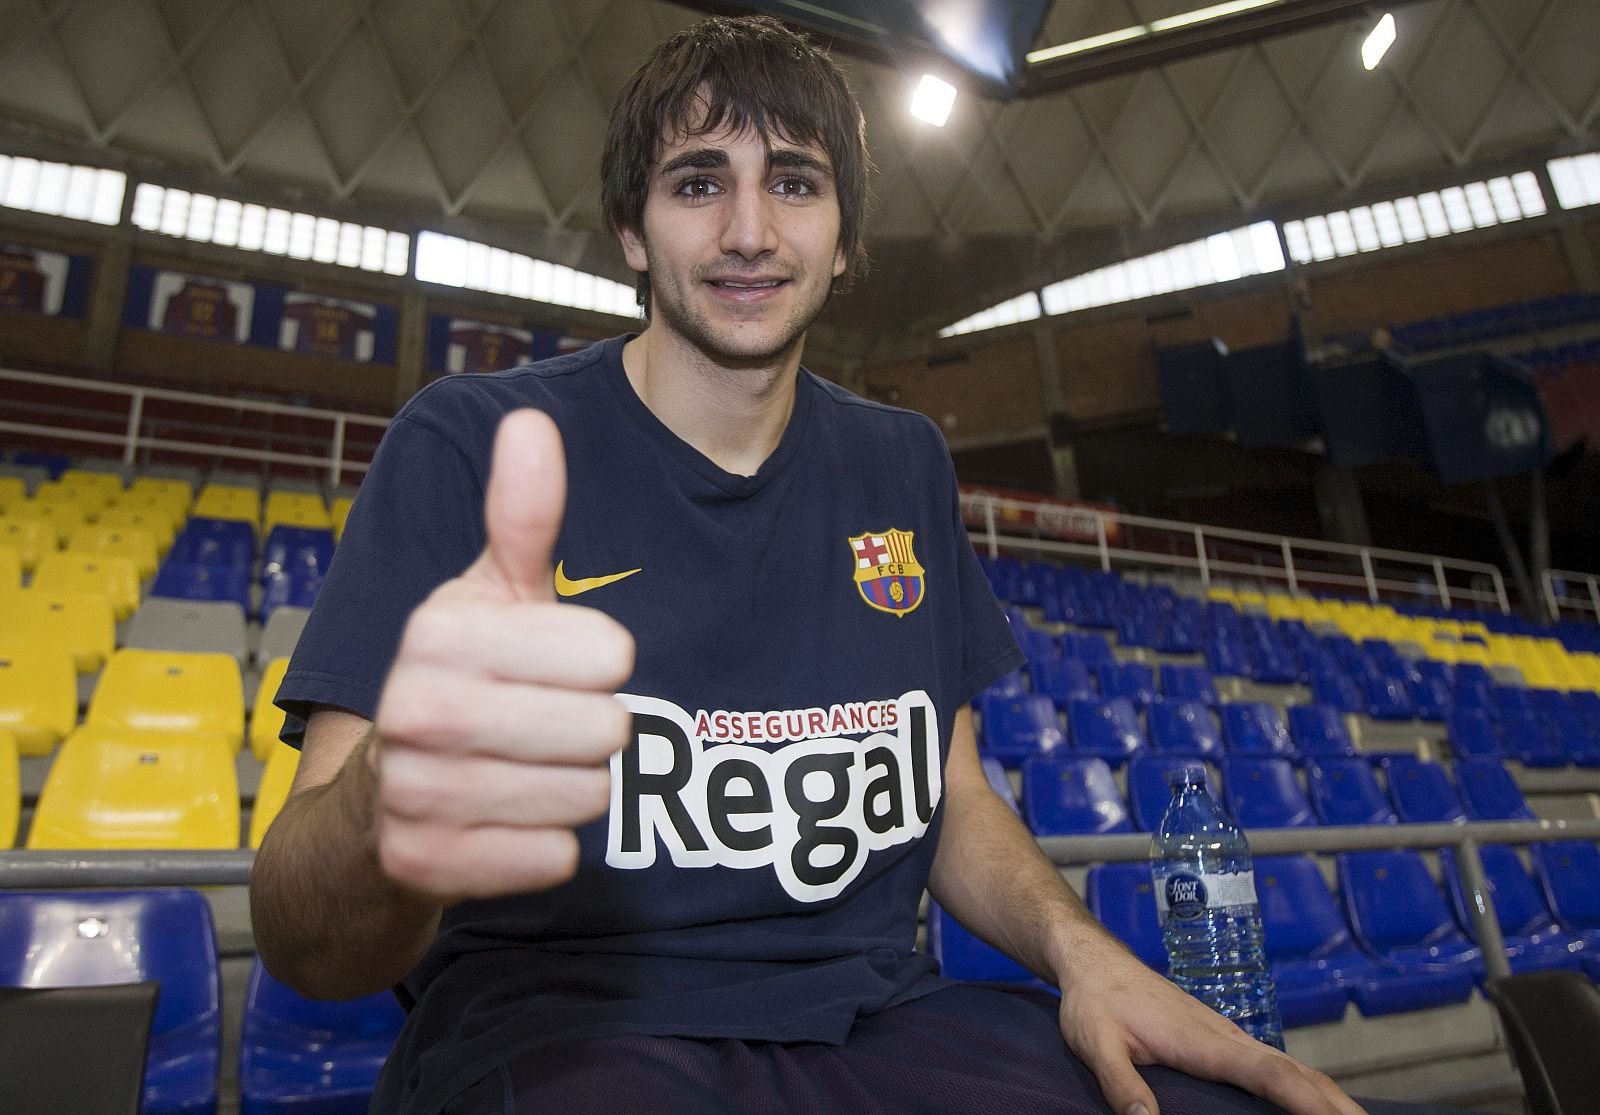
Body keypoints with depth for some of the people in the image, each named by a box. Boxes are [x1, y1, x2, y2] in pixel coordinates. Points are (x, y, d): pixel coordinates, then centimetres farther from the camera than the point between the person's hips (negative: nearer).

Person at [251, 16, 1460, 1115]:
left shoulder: (904, 467, 9)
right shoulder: (470, 444, -6)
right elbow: (308, 942, -13)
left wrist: (1079, 948, -6)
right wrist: (394, 815, -37)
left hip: (876, 1014, 5)